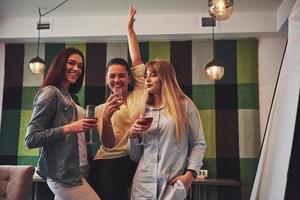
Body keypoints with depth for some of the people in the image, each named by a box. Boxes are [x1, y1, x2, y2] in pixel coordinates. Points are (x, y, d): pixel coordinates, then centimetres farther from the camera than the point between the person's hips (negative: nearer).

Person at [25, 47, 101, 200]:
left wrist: (85, 125, 7)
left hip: (73, 171, 8)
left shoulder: (68, 96, 15)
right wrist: (69, 128, -22)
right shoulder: (50, 92, -10)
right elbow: (31, 139, -16)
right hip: (63, 173, -8)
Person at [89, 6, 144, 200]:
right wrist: (106, 119, -28)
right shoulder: (101, 109, 5)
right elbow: (109, 144, -9)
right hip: (109, 165, -1)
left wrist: (130, 28, 9)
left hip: (138, 162, 1)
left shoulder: (139, 94, 7)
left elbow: (137, 60, 3)